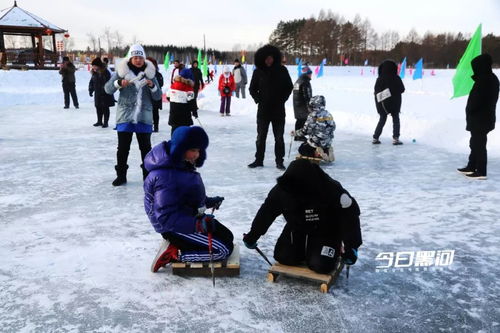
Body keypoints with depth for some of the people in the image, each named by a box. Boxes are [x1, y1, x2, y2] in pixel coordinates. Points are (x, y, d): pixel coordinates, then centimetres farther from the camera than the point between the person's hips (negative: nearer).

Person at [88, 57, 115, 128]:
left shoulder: (105, 72, -16)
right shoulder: (94, 73, 5)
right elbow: (91, 82, 14)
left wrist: (103, 90, -24)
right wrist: (91, 90, 6)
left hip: (105, 94, -7)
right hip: (97, 94, 7)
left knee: (105, 108, 2)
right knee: (98, 108, 12)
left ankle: (105, 122, 11)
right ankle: (99, 121, 26)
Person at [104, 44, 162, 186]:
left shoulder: (149, 73, 5)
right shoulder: (122, 71, 1)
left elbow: (158, 97, 4)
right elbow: (108, 89, -3)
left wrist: (152, 86, -15)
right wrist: (119, 83, -21)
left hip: (144, 117, 1)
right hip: (125, 116, -1)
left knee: (146, 147, 7)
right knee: (123, 147, 2)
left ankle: (148, 174, 20)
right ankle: (121, 175, 14)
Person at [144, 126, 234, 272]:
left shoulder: (181, 164, 2)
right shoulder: (166, 176, -29)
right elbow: (166, 218, -30)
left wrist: (208, 201, 8)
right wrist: (197, 224, -37)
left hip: (190, 216, 10)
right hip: (176, 227, -10)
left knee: (227, 237, 19)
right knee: (223, 249, -9)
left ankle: (175, 244, 10)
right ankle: (173, 254, -5)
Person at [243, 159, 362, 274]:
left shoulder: (331, 189, -34)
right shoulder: (281, 189, -24)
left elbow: (349, 215, -22)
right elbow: (266, 213, -8)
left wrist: (351, 246, -20)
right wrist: (252, 237, 1)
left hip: (326, 232, -3)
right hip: (297, 229, 4)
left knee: (322, 265, -20)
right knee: (283, 257, -11)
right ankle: (306, 249, 19)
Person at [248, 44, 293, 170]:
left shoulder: (282, 70, -2)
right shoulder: (258, 71, 0)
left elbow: (289, 87, 6)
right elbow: (252, 88, 9)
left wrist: (282, 99, -4)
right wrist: (258, 99, -5)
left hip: (278, 109, -1)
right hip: (263, 109, 1)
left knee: (279, 137, 5)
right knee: (261, 136, 8)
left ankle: (279, 161, 14)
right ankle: (259, 160, 19)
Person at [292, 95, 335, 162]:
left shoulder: (313, 116, -17)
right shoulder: (329, 115, 3)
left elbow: (305, 131, -15)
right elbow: (332, 128, 9)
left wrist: (295, 133, 1)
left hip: (315, 144, -6)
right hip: (327, 144, 6)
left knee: (301, 149, 16)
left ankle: (317, 154, -10)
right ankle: (327, 152, 3)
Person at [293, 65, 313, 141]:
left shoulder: (297, 81, 15)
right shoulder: (305, 82, -16)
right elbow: (307, 95, -19)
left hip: (296, 104, 9)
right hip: (303, 105, -9)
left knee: (299, 120, 15)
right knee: (303, 120, -5)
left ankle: (297, 136, 20)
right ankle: (300, 136, -5)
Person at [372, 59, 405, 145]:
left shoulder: (379, 79, -6)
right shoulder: (396, 78, -11)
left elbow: (376, 92, -4)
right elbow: (402, 89, -3)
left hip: (382, 104, 2)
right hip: (394, 103, -2)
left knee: (382, 120, 15)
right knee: (396, 120, 11)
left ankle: (375, 138, 12)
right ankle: (395, 138, 2)